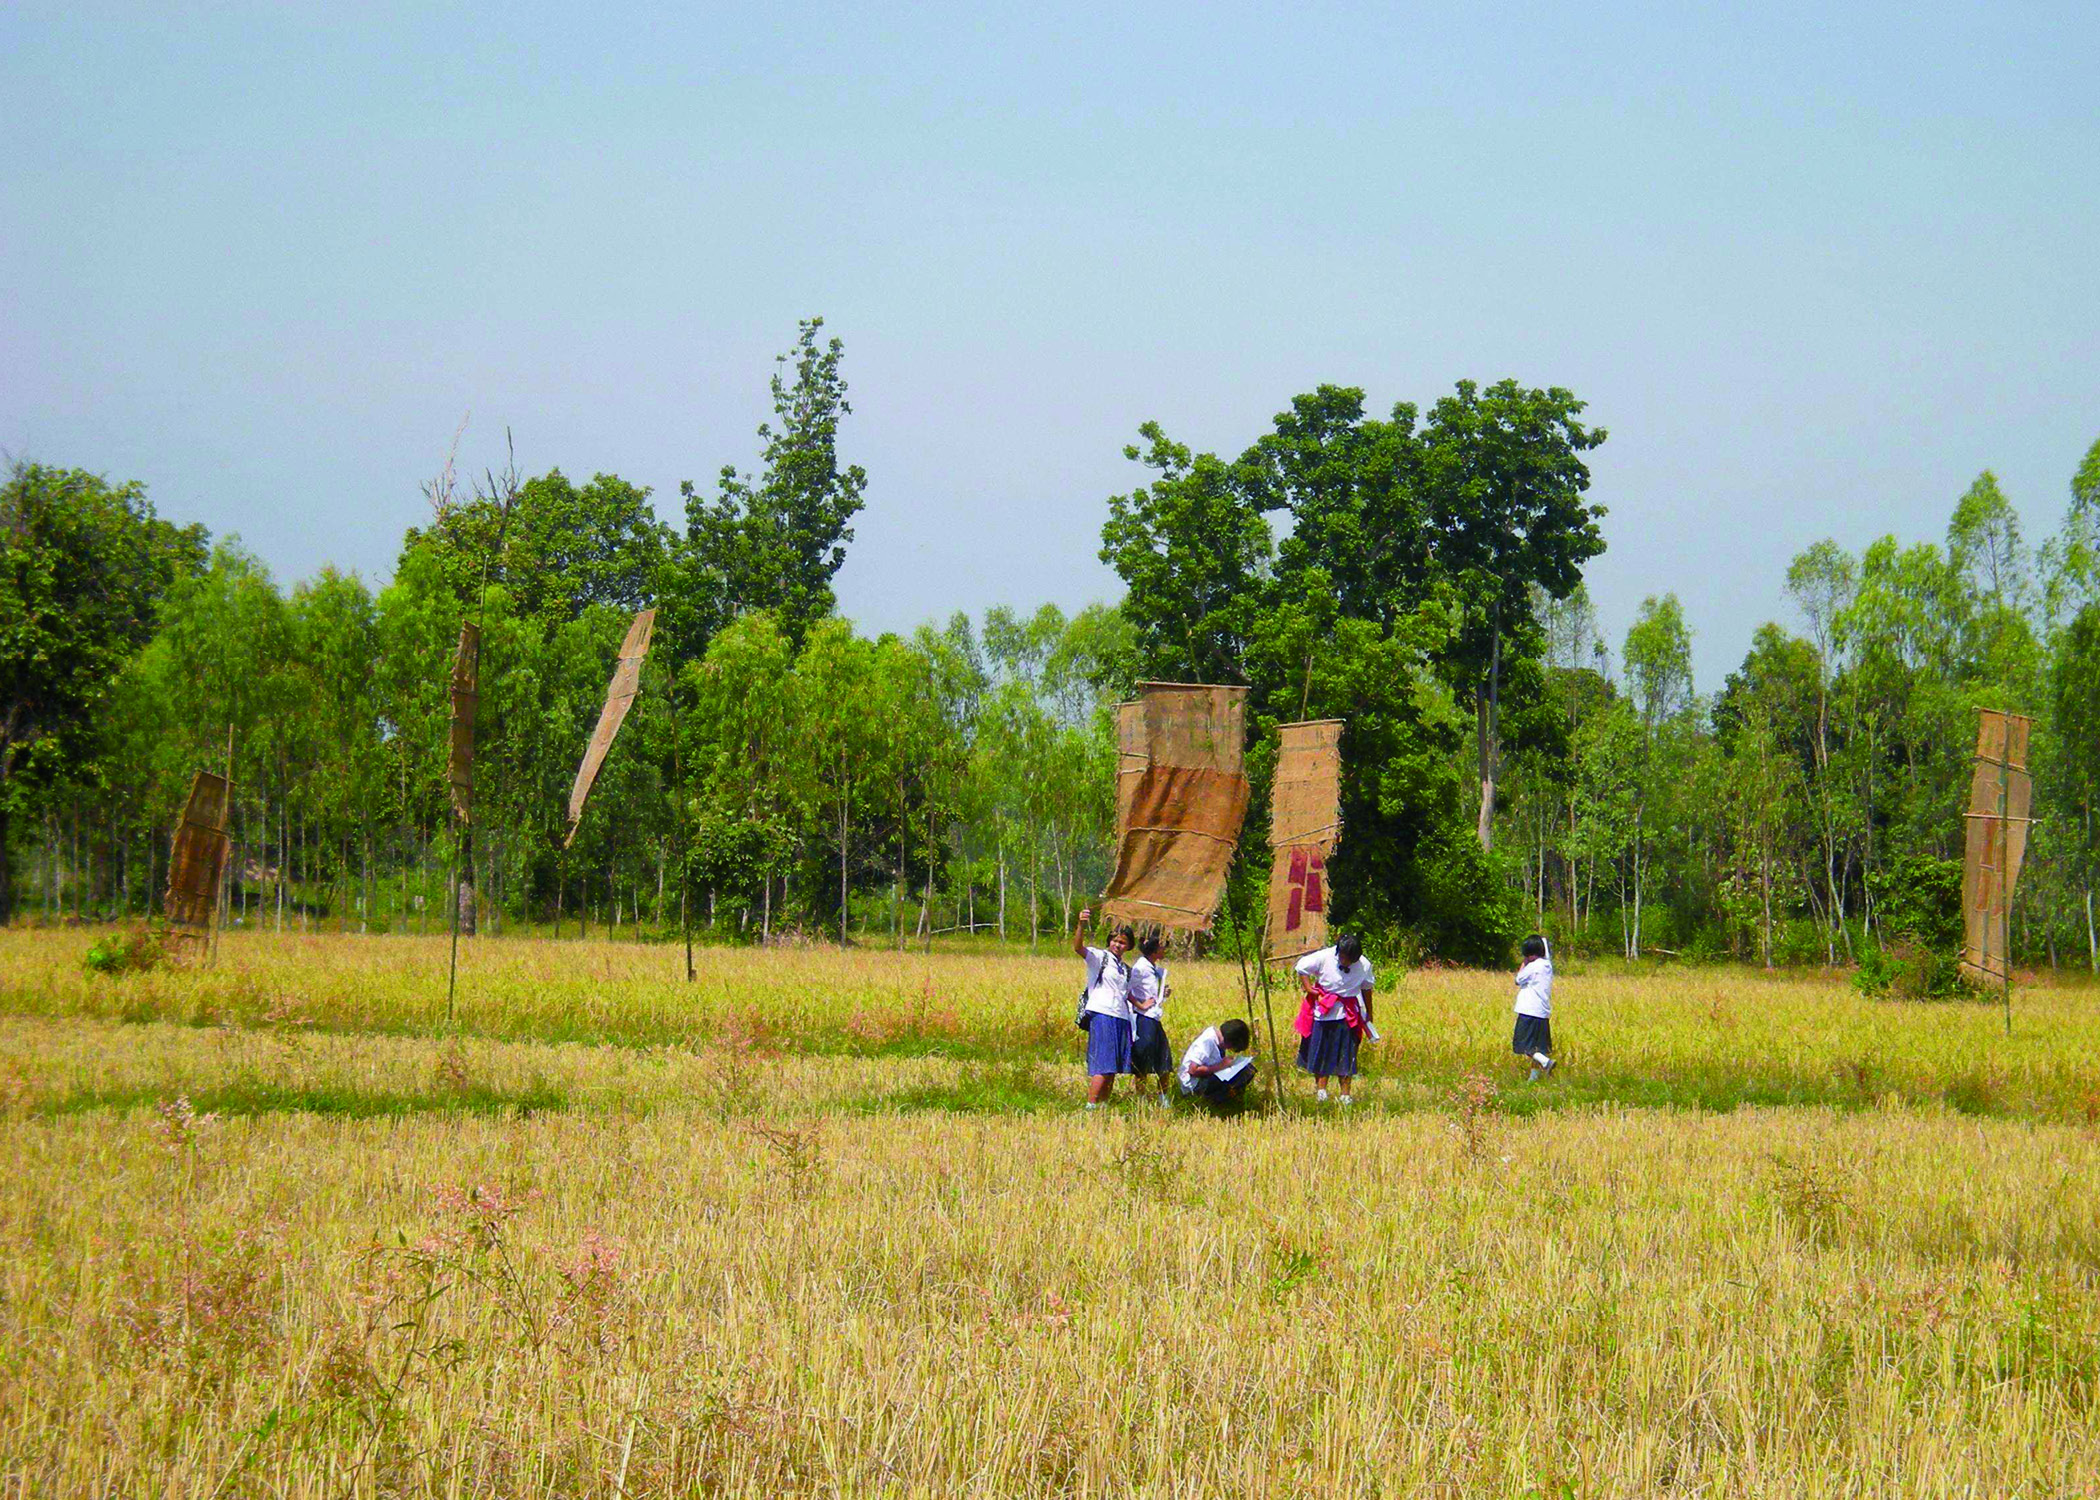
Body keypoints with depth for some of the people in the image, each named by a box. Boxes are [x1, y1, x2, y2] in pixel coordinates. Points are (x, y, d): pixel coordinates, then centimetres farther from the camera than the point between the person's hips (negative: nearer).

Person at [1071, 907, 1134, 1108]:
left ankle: (1104, 1106, 10)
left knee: (1113, 1068, 6)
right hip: (1101, 1015, -7)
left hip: (1122, 1018, 7)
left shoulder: (1126, 970, 22)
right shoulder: (1098, 957, 2)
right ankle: (1090, 1106, -16)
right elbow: (1078, 948, -17)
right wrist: (1081, 925, -32)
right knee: (1102, 1066, -15)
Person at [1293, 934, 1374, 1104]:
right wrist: (1309, 990, -10)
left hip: (1348, 1014, 0)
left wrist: (1368, 1013, 18)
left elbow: (1366, 988, 9)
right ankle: (1320, 1088, 16)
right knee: (1321, 1051, 5)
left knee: (1346, 1054, 0)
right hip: (1323, 1011, 0)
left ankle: (1346, 1094, 5)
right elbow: (1302, 968, -1)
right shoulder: (1325, 957, -14)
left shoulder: (1364, 965, -8)